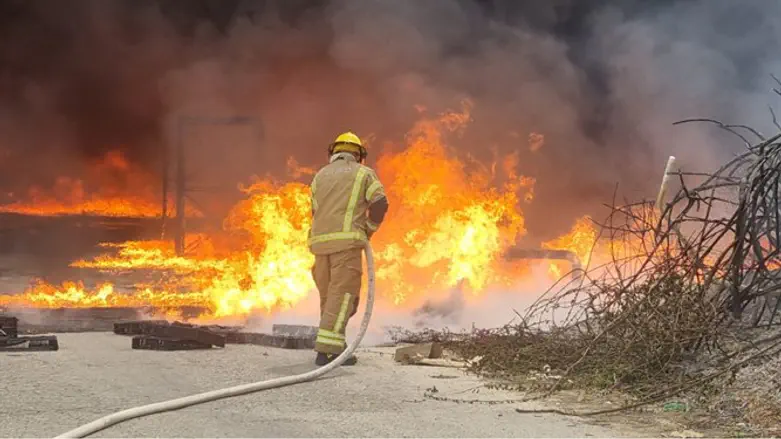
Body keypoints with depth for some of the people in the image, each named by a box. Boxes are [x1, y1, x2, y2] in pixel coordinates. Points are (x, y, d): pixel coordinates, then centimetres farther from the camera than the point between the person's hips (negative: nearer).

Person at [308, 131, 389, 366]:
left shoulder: (320, 176, 21)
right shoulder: (364, 173, 10)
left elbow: (316, 212, 17)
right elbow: (380, 204, -4)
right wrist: (369, 231, 9)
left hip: (320, 241, 5)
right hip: (346, 240, -5)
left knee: (329, 296, 14)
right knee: (342, 295, -9)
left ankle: (334, 346, 16)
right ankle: (327, 350, -19)